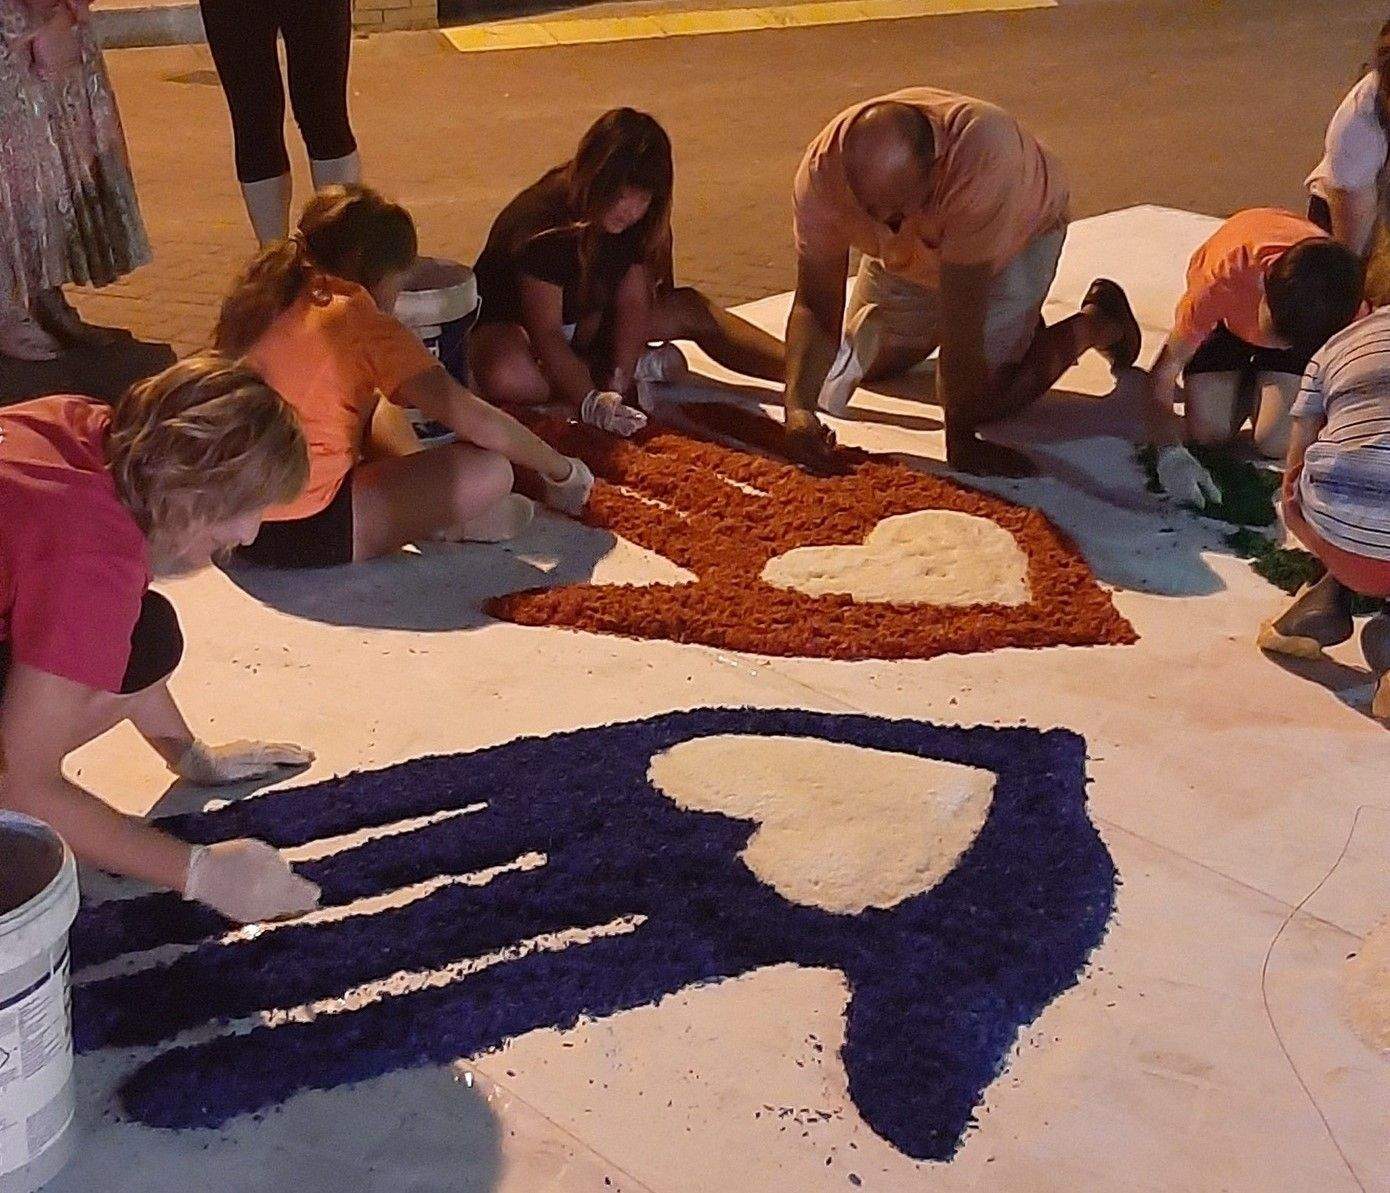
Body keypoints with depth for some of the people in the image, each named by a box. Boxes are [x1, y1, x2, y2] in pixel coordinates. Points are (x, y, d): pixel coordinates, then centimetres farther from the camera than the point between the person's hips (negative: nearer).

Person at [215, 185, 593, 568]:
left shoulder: (263, 296, 9)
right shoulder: (365, 325, -12)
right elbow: (477, 421, -13)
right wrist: (563, 470, 0)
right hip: (302, 533, -9)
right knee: (489, 471, -12)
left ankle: (432, 510, 13)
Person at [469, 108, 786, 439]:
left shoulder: (636, 220, -11)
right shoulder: (543, 224, -32)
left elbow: (633, 303, -11)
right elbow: (545, 331, -33)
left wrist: (618, 382, -25)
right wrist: (591, 403, -42)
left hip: (586, 318, 6)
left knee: (692, 309, -6)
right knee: (505, 377, -42)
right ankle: (641, 367, -24)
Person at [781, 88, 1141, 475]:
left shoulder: (980, 157, -46)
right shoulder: (822, 169, -34)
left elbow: (961, 314, -43)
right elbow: (815, 305, -30)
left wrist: (960, 436, -41)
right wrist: (798, 407, -46)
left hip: (1018, 230, -4)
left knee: (982, 398, -14)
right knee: (869, 366, 9)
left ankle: (1095, 321, 10)